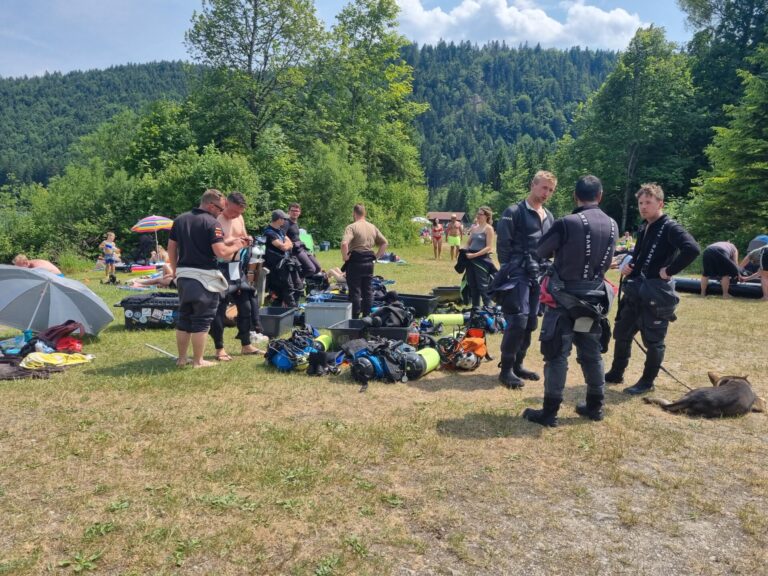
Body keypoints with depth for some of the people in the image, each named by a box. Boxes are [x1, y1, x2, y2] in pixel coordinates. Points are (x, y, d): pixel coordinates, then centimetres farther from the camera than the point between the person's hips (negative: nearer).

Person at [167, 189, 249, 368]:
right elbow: (221, 252, -19)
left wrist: (175, 270, 22)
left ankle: (181, 358, 21)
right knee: (201, 321, 2)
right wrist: (236, 246, -2)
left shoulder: (180, 220, 10)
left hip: (183, 275, 7)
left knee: (184, 318, 15)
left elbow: (171, 248, 13)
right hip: (205, 277, -7)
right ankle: (198, 361, 7)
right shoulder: (212, 223, -12)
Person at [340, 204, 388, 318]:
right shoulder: (372, 227, 9)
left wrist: (345, 257, -13)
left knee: (355, 291, 1)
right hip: (369, 262, 6)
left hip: (355, 262, -6)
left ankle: (355, 317, 4)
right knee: (367, 290, 12)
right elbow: (385, 243, 13)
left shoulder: (352, 227, -11)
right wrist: (377, 256, 12)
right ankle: (367, 316, 16)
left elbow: (344, 244, -26)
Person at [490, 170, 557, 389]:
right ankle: (506, 369, -2)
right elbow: (502, 244, -9)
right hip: (518, 275, -7)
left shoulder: (549, 217, 17)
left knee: (530, 323, 9)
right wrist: (510, 270, -11)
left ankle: (517, 365, 21)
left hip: (537, 277, 7)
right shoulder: (514, 212, -6)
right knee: (517, 322, -13)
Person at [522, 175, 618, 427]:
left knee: (557, 355, 0)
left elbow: (540, 251, -4)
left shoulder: (568, 223, -17)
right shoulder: (613, 226, 3)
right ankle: (595, 406, 26)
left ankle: (549, 412, 5)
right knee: (592, 353, 16)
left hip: (564, 299, -6)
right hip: (594, 299, 6)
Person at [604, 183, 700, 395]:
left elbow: (692, 249, -27)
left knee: (653, 341, 4)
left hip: (656, 293, -9)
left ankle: (647, 382, 17)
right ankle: (616, 374, 31)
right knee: (621, 333, 16)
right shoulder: (643, 228, 13)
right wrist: (626, 265, 6)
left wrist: (669, 271, -22)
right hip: (634, 292, 9)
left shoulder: (670, 228, -13)